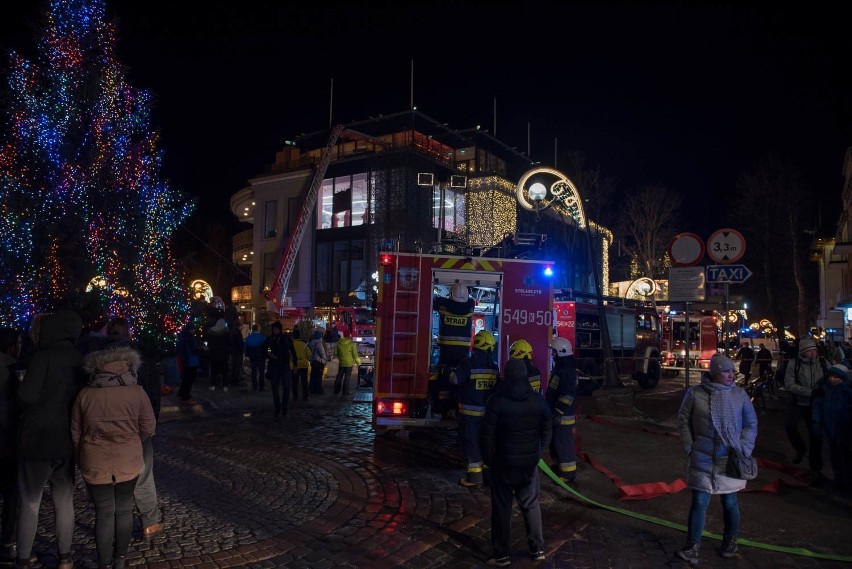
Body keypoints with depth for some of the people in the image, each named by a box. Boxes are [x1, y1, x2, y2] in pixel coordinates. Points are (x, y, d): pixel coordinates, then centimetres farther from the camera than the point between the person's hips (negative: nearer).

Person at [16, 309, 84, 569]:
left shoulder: (45, 356, -14)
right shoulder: (79, 361, 2)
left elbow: (27, 397, -17)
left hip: (37, 440, -5)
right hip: (67, 441, 5)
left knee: (30, 503, 9)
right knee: (64, 501, 13)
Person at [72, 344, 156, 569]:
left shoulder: (85, 394, -6)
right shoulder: (137, 392, -8)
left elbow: (76, 433, 3)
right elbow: (148, 427, -1)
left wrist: (81, 459, 18)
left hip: (95, 463, 0)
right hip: (128, 461, 0)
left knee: (104, 512, 11)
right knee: (124, 509, 16)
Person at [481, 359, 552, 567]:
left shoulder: (497, 400, -13)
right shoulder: (538, 399, -1)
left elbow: (488, 434, -11)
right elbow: (547, 430, 5)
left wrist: (488, 459, 1)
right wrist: (537, 454, 15)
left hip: (504, 462, -3)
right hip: (530, 462, 4)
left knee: (502, 507, 6)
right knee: (531, 504, 17)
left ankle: (501, 555, 13)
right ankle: (537, 549, 23)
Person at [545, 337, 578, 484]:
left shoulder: (567, 371, -22)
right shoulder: (560, 368, 12)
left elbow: (567, 396, -27)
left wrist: (557, 413, -23)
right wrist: (554, 412, 24)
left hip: (563, 416, -10)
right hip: (558, 414, 10)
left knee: (564, 444, -3)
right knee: (556, 442, 20)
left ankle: (568, 473, 6)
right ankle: (561, 467, 33)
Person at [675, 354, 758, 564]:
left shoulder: (740, 394, -2)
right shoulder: (695, 393, -6)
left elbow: (751, 424, 6)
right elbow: (684, 421, 2)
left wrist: (743, 449, -3)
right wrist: (690, 448, -2)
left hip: (730, 459, 1)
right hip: (703, 459, -1)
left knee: (730, 502, 13)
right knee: (699, 502, -1)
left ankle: (730, 541, 34)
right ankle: (692, 546, 7)